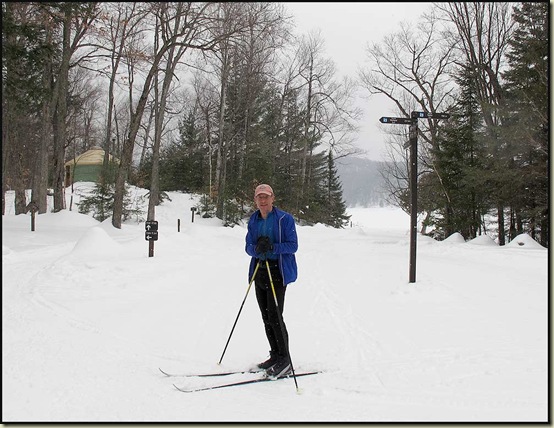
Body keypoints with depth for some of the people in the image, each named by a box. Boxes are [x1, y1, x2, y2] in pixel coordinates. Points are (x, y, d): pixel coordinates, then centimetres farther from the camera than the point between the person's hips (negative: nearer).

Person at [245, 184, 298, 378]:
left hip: (277, 272, -6)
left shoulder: (285, 219, -7)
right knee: (266, 316, 9)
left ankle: (285, 360, -1)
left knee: (274, 316, -11)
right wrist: (257, 249, -17)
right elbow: (248, 247, 7)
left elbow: (292, 245, -10)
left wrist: (271, 247, -24)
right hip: (259, 271, 6)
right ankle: (275, 356, 20)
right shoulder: (253, 220, 11)